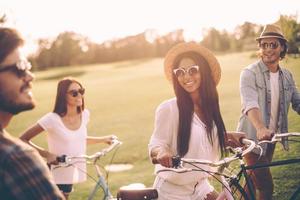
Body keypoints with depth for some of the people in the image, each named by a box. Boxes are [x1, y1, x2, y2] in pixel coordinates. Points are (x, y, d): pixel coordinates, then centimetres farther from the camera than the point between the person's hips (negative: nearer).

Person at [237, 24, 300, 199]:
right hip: (253, 138, -6)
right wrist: (260, 128, -46)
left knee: (254, 180, 18)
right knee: (266, 185, -8)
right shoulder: (249, 73, -14)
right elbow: (250, 104, -29)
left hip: (271, 138, 6)